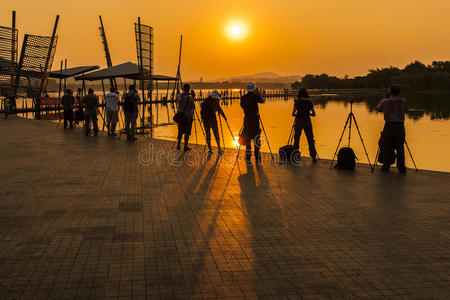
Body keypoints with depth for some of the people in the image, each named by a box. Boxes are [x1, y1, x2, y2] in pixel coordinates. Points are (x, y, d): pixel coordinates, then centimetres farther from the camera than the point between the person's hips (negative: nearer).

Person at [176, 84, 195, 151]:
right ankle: (185, 146, 7)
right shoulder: (190, 98, -17)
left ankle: (178, 145, 18)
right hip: (188, 116, -4)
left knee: (180, 131, 16)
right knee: (187, 132, 5)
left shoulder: (178, 97, -3)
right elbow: (193, 107, -7)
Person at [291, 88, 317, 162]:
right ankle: (313, 156, 3)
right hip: (307, 122, 1)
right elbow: (314, 114, -1)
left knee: (296, 139, 10)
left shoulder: (297, 102, -6)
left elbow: (293, 114, -11)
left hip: (298, 122, -1)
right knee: (310, 140, 6)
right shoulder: (309, 102, 0)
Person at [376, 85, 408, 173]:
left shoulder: (385, 101, -2)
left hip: (389, 125, 0)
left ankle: (386, 166, 11)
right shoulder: (403, 101, 1)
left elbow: (378, 108, 15)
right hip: (400, 126, 0)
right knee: (400, 148, 4)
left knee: (387, 148, 7)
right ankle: (401, 168, 5)